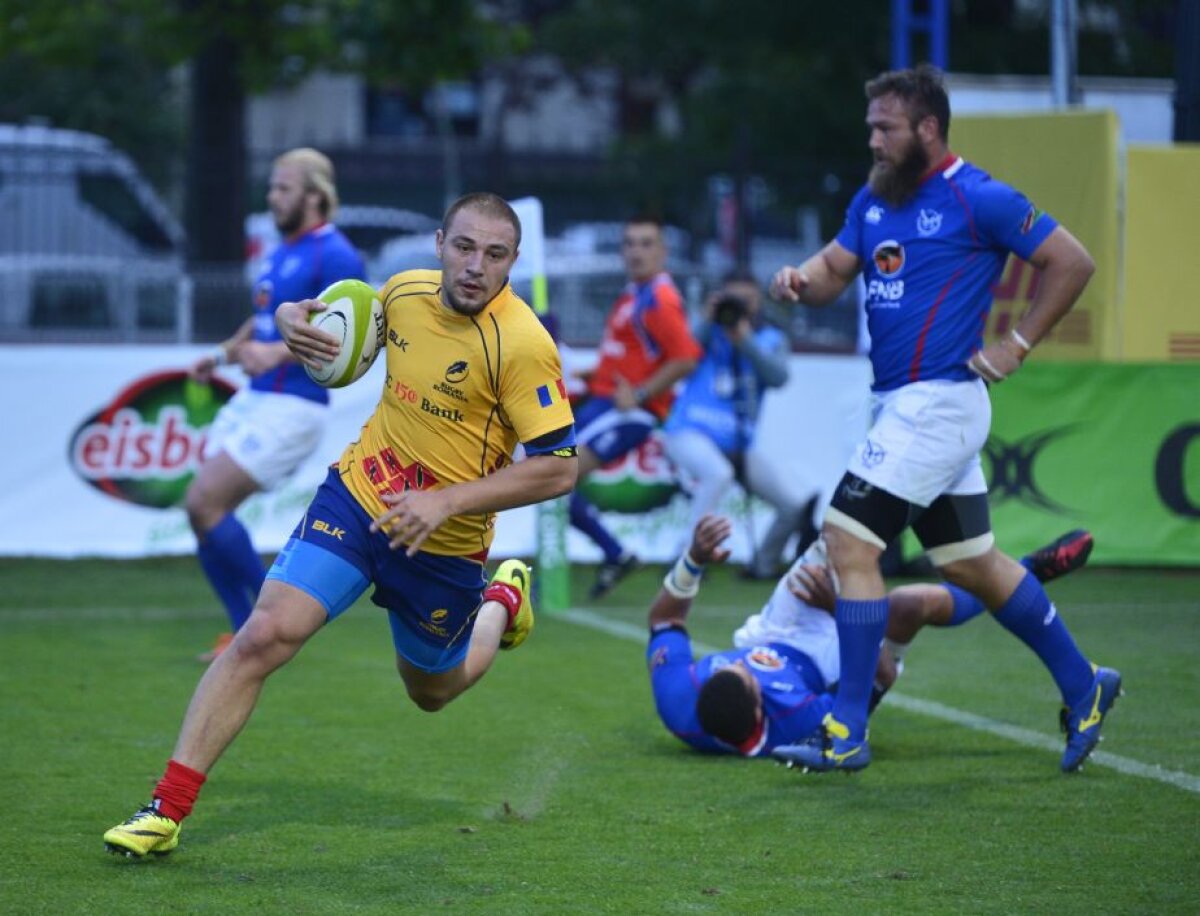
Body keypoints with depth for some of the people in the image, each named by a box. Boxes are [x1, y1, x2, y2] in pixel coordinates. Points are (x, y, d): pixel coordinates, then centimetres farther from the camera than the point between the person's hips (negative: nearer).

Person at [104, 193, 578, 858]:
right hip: (356, 496, 3)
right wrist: (293, 320, -6)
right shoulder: (406, 291, -6)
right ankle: (165, 812, -11)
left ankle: (503, 601, 50)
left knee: (432, 691, 18)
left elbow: (558, 469, -22)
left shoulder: (522, 344, -23)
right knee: (264, 634, -15)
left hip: (443, 545, -3)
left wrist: (446, 502, -27)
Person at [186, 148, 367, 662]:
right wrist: (224, 355, 13)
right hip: (253, 399, 9)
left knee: (205, 503, -16)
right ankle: (245, 633, 11)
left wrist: (278, 353, -31)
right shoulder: (281, 252, 16)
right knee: (203, 509, 3)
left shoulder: (333, 256, -13)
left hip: (290, 407, -9)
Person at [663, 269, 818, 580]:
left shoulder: (771, 339, 12)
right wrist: (707, 321, -19)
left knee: (797, 503, -10)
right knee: (718, 472, -38)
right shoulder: (708, 331, 7)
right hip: (691, 432, -4)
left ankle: (763, 567, 15)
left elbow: (779, 377, -8)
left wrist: (745, 339, -17)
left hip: (739, 445, 4)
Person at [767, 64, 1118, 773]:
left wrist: (1017, 346, -8)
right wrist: (799, 281, -9)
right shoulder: (875, 199, 13)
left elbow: (1072, 263, -7)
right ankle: (1083, 686, 29)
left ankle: (848, 732, -10)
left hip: (939, 402, -9)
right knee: (973, 563, 16)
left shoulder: (978, 199, -10)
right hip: (899, 402, 9)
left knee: (850, 540, -13)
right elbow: (834, 269, 14)